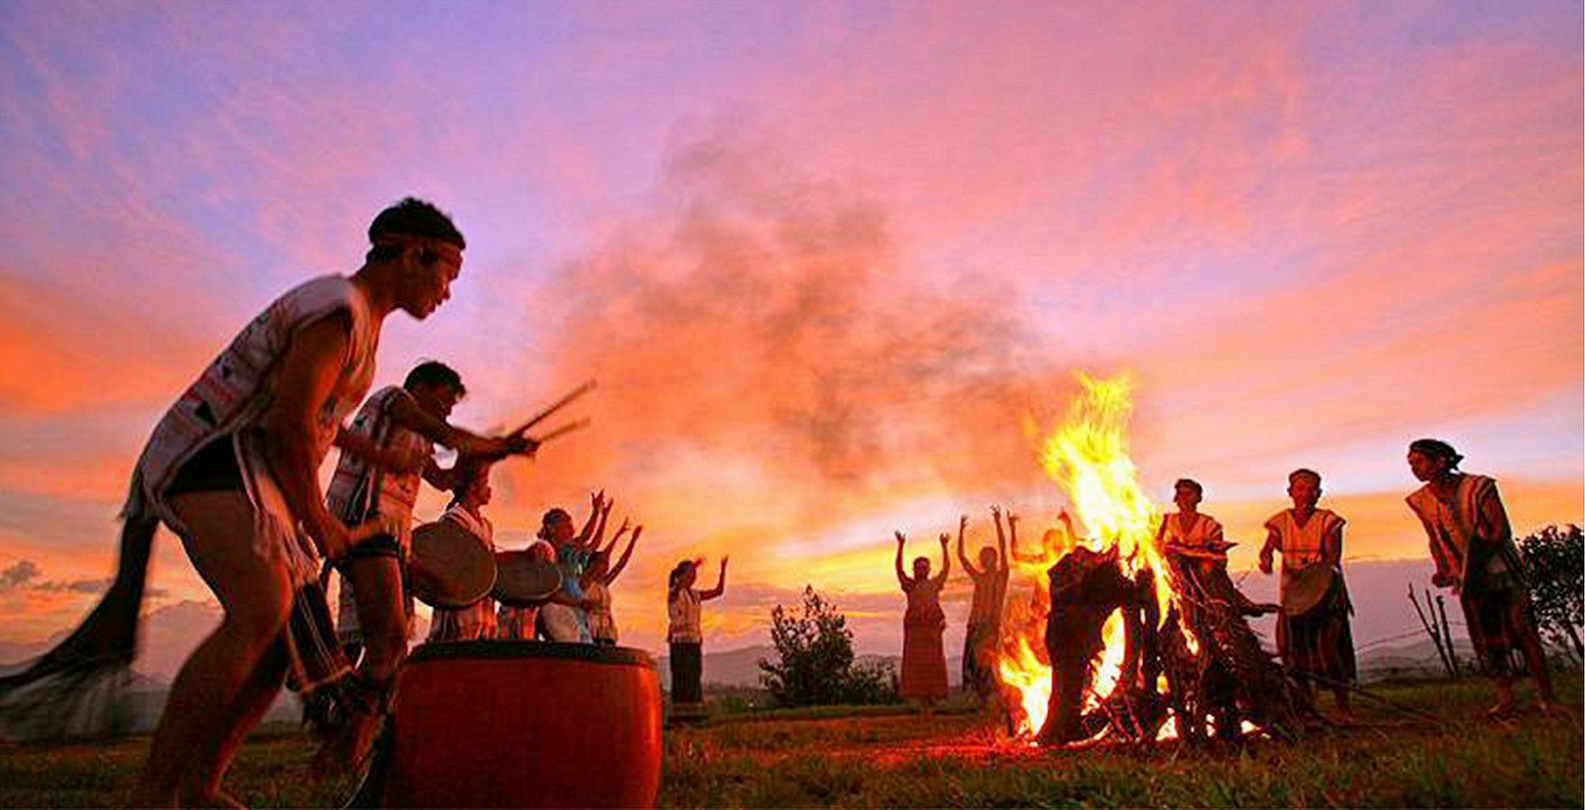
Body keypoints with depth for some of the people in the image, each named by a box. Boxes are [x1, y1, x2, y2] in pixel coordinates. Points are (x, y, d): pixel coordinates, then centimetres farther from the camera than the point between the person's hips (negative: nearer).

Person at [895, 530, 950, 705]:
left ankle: (933, 694, 4)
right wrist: (901, 546, -11)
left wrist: (944, 547, 4)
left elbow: (946, 567, 12)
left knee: (933, 661, 0)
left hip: (932, 628, 2)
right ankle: (920, 696, -2)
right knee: (915, 661, -4)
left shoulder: (935, 584, 13)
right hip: (915, 628, -2)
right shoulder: (910, 585, 8)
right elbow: (898, 568, -1)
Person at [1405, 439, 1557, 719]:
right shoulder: (1421, 501, -2)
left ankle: (1546, 698, 8)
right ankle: (1505, 699, 12)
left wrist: (1479, 560, -25)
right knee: (1485, 640, 3)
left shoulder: (1478, 487, -15)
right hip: (1468, 580, 4)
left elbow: (1501, 531, -16)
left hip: (1501, 571, -4)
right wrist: (1443, 571, 0)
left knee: (1523, 631, -2)